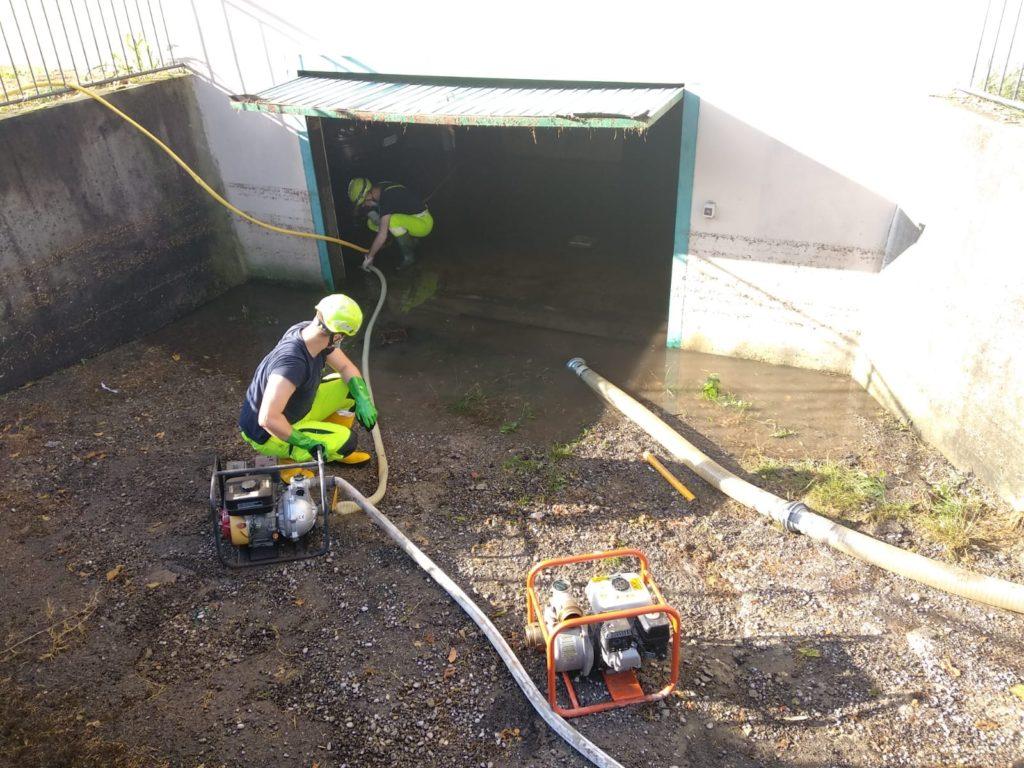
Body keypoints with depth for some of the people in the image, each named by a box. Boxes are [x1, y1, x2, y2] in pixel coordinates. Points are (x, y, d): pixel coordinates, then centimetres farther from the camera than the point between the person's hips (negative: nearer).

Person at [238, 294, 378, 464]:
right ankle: (291, 461, 3)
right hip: (267, 434, -9)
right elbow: (267, 419, -42)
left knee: (351, 386, 5)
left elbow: (346, 367, 3)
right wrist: (306, 443, -29)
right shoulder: (292, 362, -38)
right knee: (345, 441, -21)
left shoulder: (306, 329, -11)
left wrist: (363, 400, -12)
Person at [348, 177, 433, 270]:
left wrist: (369, 257, -23)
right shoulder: (379, 188, -2)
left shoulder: (387, 199, -29)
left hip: (423, 222, -9)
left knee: (393, 221, -38)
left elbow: (382, 235, -32)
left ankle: (409, 257, -14)